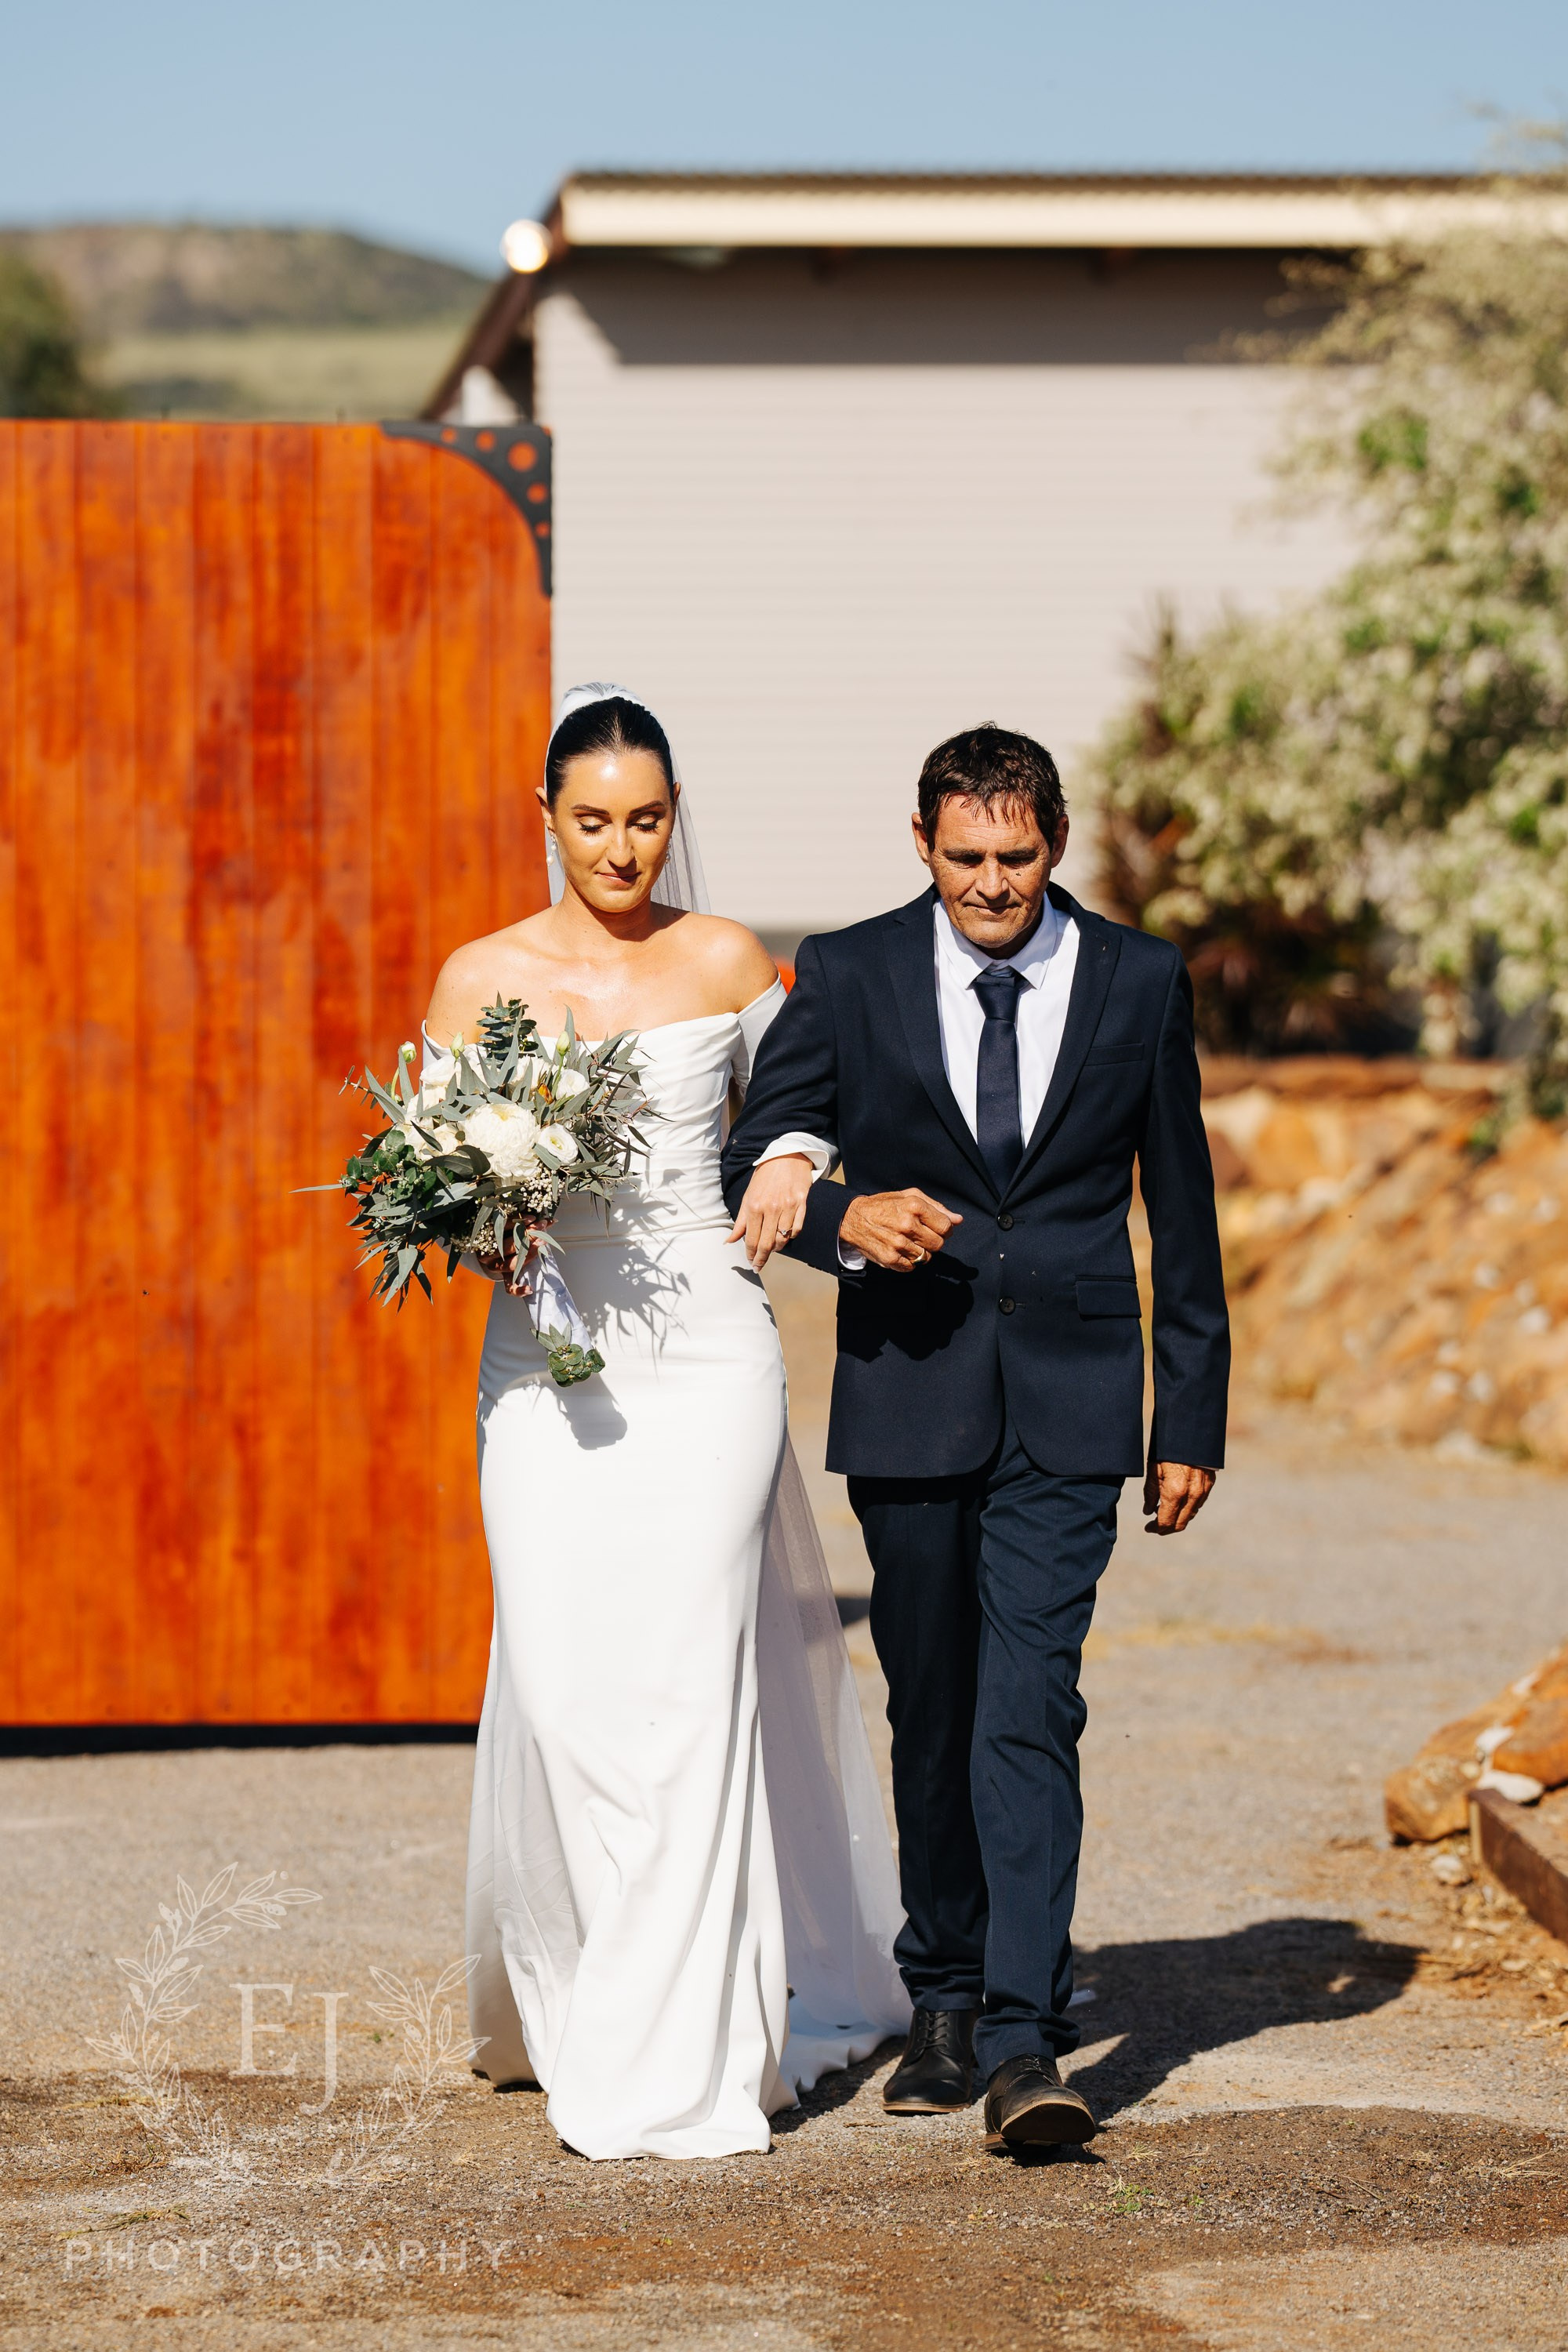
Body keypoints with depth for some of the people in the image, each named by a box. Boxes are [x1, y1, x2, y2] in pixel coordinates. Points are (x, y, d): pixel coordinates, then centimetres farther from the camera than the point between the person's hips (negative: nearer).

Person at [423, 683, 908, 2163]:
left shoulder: (727, 964, 5)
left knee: (687, 1681, -7)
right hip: (548, 1350, 1)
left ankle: (671, 2060, -3)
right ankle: (568, 1991, 20)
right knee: (562, 1689, -5)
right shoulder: (481, 979, 5)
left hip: (704, 1347, -1)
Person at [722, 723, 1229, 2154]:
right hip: (908, 1393, 1)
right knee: (932, 1713, 11)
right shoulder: (850, 978, 0)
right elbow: (753, 1166, 4)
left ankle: (1023, 2044, -15)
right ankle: (947, 2001, 25)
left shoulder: (1140, 984, 1)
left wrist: (1193, 1420, 6)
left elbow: (1183, 1214, 6)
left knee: (1030, 1713, -12)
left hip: (1070, 1405, -1)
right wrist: (842, 1220, -18)